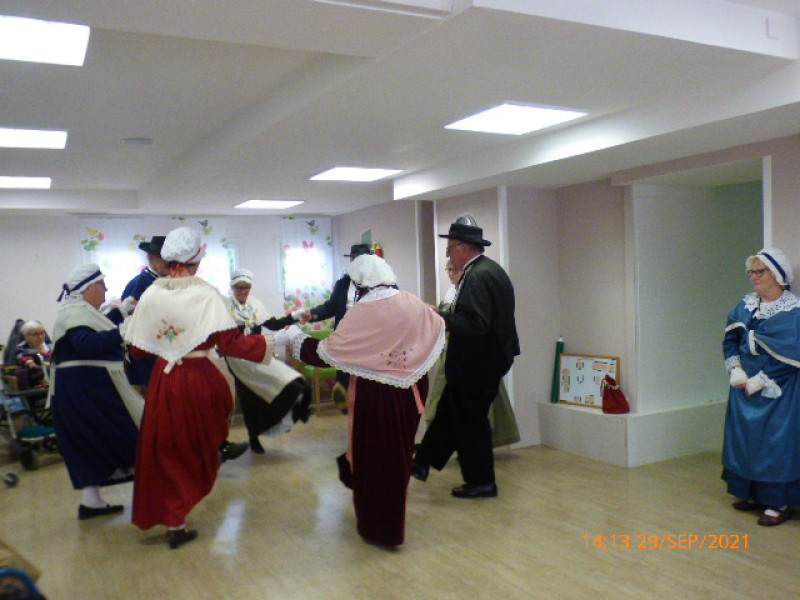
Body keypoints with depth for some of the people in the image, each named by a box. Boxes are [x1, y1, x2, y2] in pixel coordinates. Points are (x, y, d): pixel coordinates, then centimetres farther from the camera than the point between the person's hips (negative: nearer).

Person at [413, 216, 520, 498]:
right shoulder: (491, 269, 11)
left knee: (470, 420, 4)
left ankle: (481, 481, 18)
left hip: (476, 364, -10)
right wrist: (445, 314, 8)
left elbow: (475, 323, -29)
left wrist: (441, 318, -18)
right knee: (449, 411, 18)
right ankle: (423, 464, 30)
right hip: (489, 356, 10)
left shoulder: (477, 276, -21)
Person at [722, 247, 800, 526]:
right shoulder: (746, 305, 7)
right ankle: (752, 493, 24)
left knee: (776, 439, -3)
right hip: (745, 385, 6)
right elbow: (730, 339, 10)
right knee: (744, 436, 10)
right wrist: (735, 369, -4)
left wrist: (760, 381, -16)